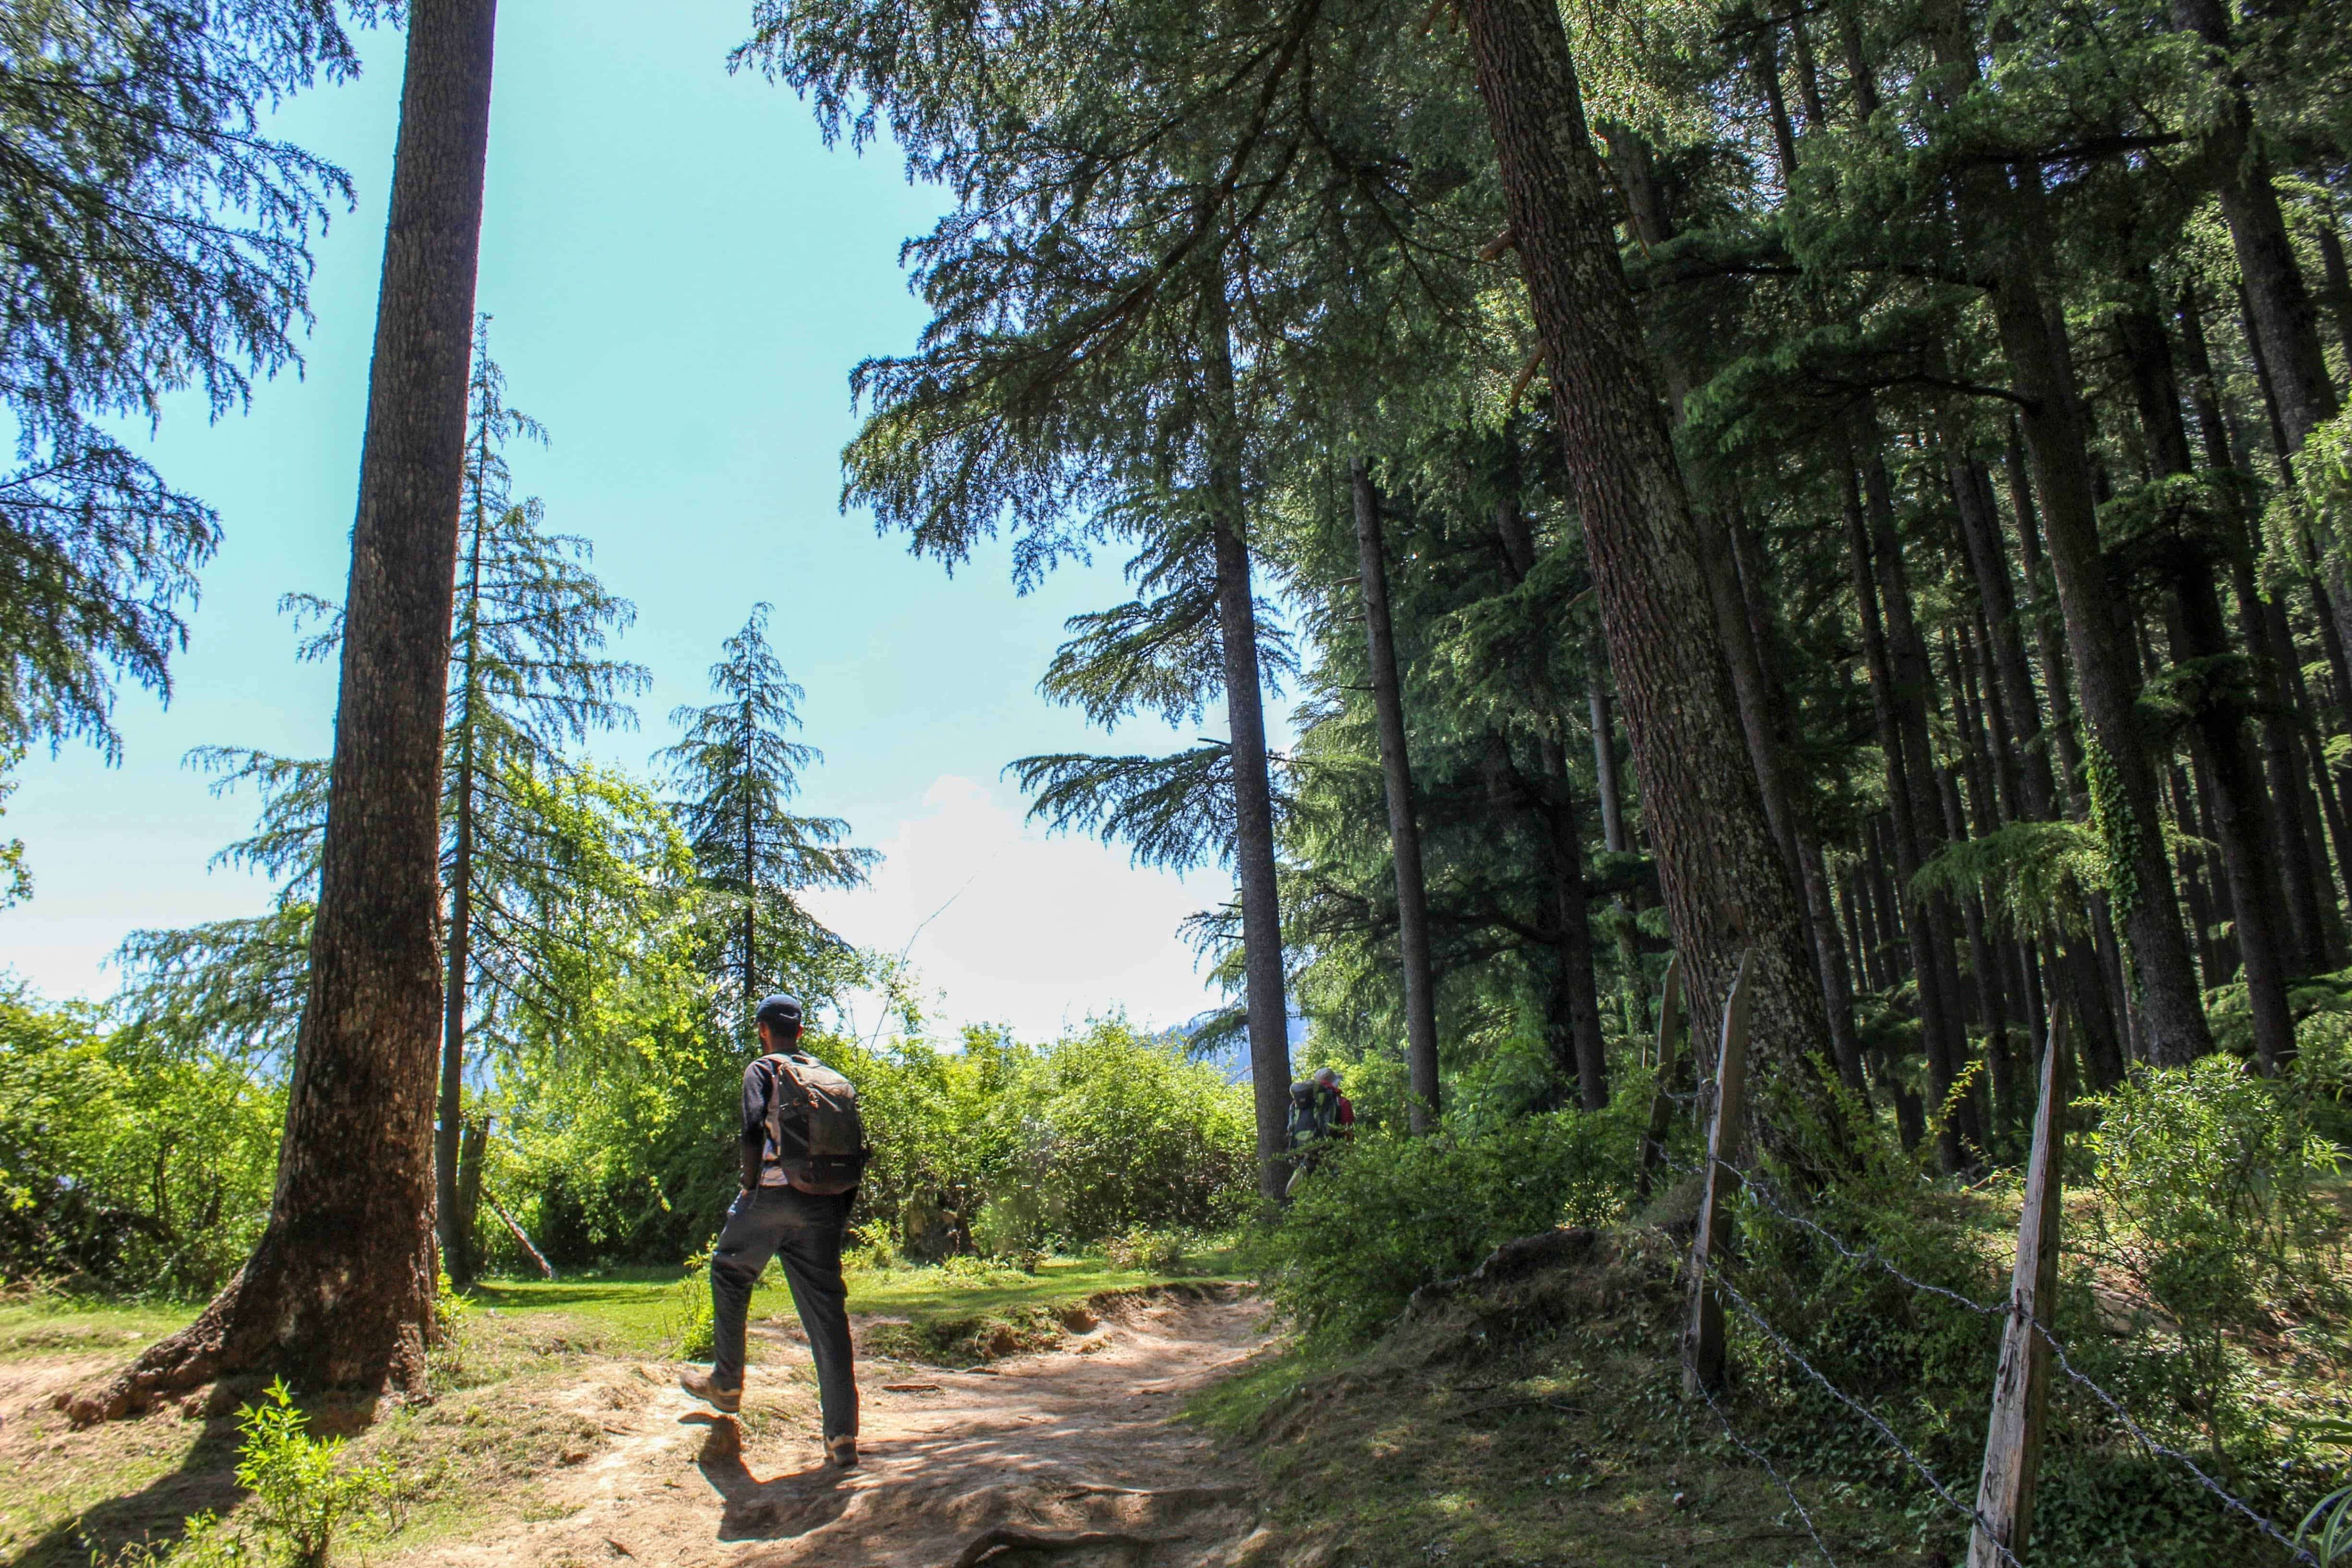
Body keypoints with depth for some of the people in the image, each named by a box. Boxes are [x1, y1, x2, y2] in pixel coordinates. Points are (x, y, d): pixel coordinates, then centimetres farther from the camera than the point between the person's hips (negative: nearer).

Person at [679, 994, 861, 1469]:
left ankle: (726, 1385, 28)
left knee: (729, 1273, 23)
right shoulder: (834, 1077, 18)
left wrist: (750, 1187, -3)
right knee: (828, 1314, 2)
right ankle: (842, 1437, -2)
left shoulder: (762, 1070, 3)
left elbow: (753, 1130, -13)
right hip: (823, 1205, 4)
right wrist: (843, 1212, 17)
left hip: (773, 1195, -4)